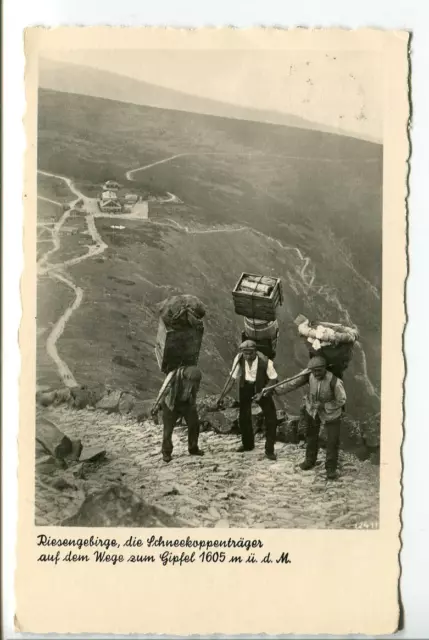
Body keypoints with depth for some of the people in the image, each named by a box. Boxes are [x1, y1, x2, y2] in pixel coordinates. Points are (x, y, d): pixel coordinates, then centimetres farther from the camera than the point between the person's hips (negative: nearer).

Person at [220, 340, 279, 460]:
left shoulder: (264, 361, -32)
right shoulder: (239, 359, -25)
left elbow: (273, 379, -18)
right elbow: (232, 379, -16)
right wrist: (223, 395, -21)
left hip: (261, 387, -2)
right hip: (245, 386, 2)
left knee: (271, 417, -5)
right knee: (244, 416, 11)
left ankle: (269, 450, 7)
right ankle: (247, 444, 34)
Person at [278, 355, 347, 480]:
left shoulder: (335, 382, -32)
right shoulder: (309, 376, -21)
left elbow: (341, 400, -20)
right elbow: (293, 384, -16)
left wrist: (324, 406, -25)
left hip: (330, 413, -4)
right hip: (312, 410, 4)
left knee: (333, 441, -1)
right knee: (311, 436, 21)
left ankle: (331, 468, 20)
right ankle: (310, 460, 45)